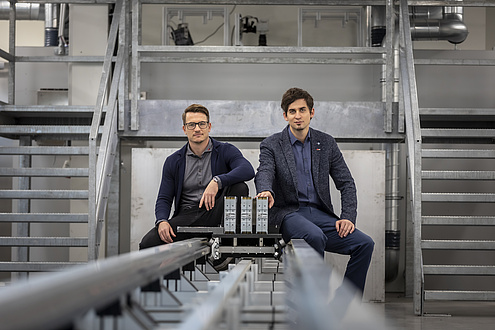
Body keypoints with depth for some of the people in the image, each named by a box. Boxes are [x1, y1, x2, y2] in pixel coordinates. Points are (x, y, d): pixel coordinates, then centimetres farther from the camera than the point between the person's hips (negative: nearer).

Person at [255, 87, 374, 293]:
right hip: (288, 212, -4)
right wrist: (266, 191, -39)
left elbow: (346, 183, 11)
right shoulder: (271, 145, 5)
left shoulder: (326, 143, 14)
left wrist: (348, 217, -5)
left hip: (321, 213, 4)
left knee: (365, 244, -17)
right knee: (315, 236, -37)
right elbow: (264, 173, -14)